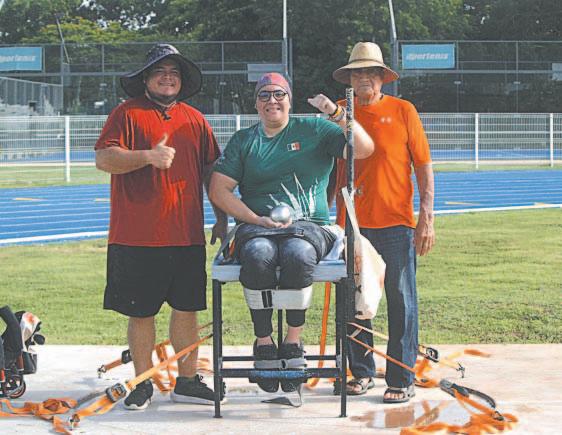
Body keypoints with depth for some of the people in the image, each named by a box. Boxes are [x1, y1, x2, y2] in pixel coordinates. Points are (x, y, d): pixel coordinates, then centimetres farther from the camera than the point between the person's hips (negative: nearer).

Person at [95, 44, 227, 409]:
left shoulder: (194, 119, 14)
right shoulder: (127, 114, 1)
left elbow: (213, 172, 17)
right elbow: (104, 159, -11)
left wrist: (221, 220, 12)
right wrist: (147, 156, -24)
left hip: (187, 236, 4)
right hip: (137, 238, -3)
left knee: (187, 309, 7)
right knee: (141, 312, 3)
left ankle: (187, 381, 19)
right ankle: (143, 384, 15)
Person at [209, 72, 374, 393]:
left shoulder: (314, 130, 13)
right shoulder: (243, 140, 18)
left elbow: (364, 150, 3)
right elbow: (219, 190, 9)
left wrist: (337, 114, -11)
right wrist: (256, 219, -5)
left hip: (309, 225, -1)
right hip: (257, 226, 1)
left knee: (298, 254, -38)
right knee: (258, 254, -36)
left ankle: (294, 341, -23)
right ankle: (264, 342, -24)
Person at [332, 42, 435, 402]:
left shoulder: (402, 111, 2)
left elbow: (424, 166, 2)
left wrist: (427, 217, -5)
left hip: (396, 224, -3)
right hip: (352, 224, 3)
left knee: (401, 303, 0)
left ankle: (402, 379, 6)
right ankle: (362, 372, 21)